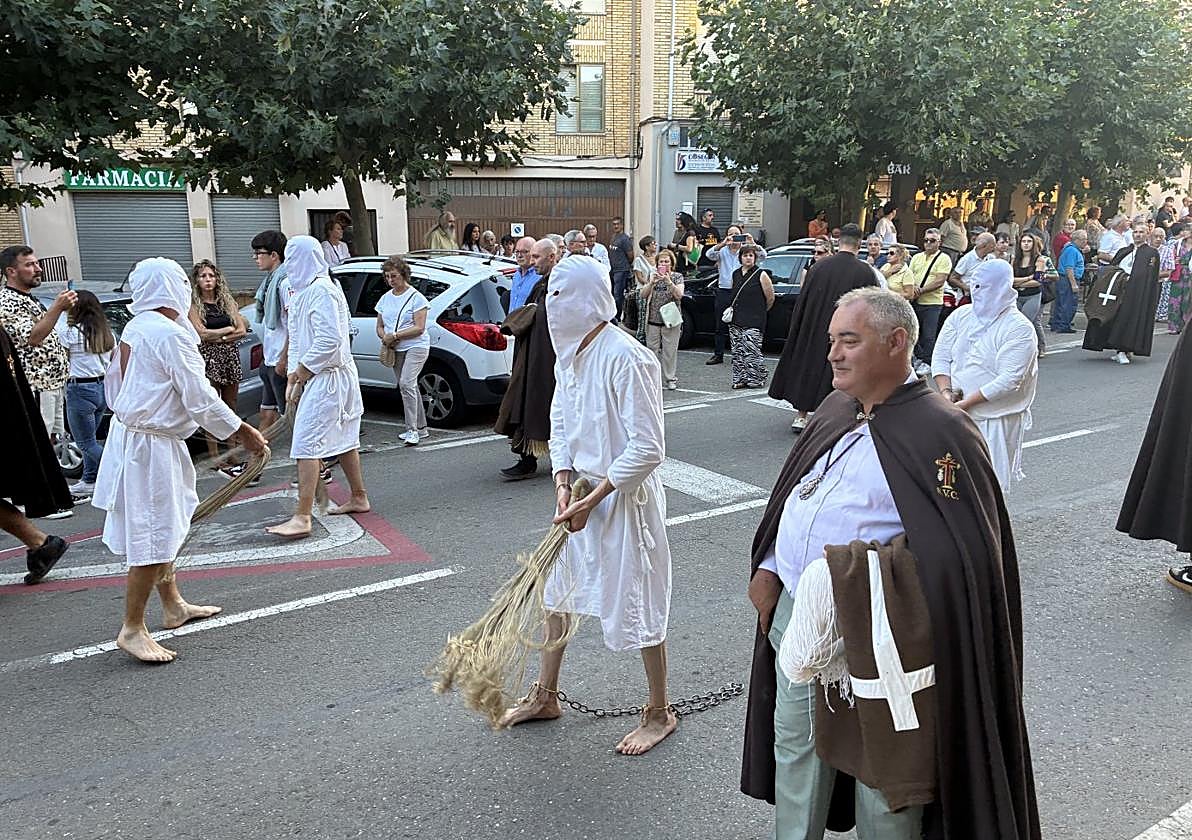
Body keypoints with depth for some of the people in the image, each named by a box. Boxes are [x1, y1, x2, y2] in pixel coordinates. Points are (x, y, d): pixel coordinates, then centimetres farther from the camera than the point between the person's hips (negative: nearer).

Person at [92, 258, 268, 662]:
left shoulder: (134, 327, 8)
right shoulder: (170, 333, -20)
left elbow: (114, 383, 16)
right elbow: (199, 398, -19)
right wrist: (244, 432, -11)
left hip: (129, 434, 10)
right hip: (151, 446, -10)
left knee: (166, 527, 20)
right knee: (155, 537, -3)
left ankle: (174, 606, 33)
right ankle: (132, 629, 5)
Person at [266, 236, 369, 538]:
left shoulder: (321, 290, -17)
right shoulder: (305, 291, 16)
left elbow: (330, 339, -25)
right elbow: (297, 338, 18)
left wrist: (303, 369, -14)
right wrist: (293, 375, 10)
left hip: (326, 377, -11)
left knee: (307, 443, -13)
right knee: (343, 439, 18)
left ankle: (302, 518, -14)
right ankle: (359, 498, 30)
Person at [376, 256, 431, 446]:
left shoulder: (416, 297, -6)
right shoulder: (385, 298, 14)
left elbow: (419, 328, -13)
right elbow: (379, 326, 18)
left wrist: (395, 335, -18)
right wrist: (384, 337, -5)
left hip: (415, 346, -7)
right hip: (395, 350, 7)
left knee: (406, 383, -20)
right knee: (410, 387, 10)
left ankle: (412, 430, -17)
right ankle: (421, 428, 19)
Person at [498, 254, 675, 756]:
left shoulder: (626, 358, -24)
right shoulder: (569, 353, 3)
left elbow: (647, 448, -24)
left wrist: (592, 501, -20)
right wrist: (563, 486, -6)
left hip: (624, 498, -9)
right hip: (582, 494, 9)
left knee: (636, 604, 5)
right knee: (557, 591, 19)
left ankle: (659, 713, 26)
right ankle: (545, 696, 39)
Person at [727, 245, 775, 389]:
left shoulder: (761, 275, -5)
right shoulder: (736, 274, 12)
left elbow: (770, 297, -1)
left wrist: (761, 311, 9)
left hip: (753, 321, -6)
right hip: (736, 320, 6)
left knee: (751, 350, -11)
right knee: (737, 351, 7)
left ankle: (756, 379, -1)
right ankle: (740, 379, 14)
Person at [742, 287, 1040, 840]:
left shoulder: (938, 431, -17)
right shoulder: (835, 412, 7)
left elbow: (960, 550, -20)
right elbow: (788, 498, 15)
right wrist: (768, 567, 9)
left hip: (871, 637, -7)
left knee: (878, 769, 11)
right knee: (793, 749, 22)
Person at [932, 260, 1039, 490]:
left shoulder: (1020, 329, -10)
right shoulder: (960, 316, 6)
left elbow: (1009, 380, -17)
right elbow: (940, 358, 7)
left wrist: (965, 403, -19)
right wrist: (946, 391, -11)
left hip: (995, 419, -4)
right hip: (955, 414, 5)